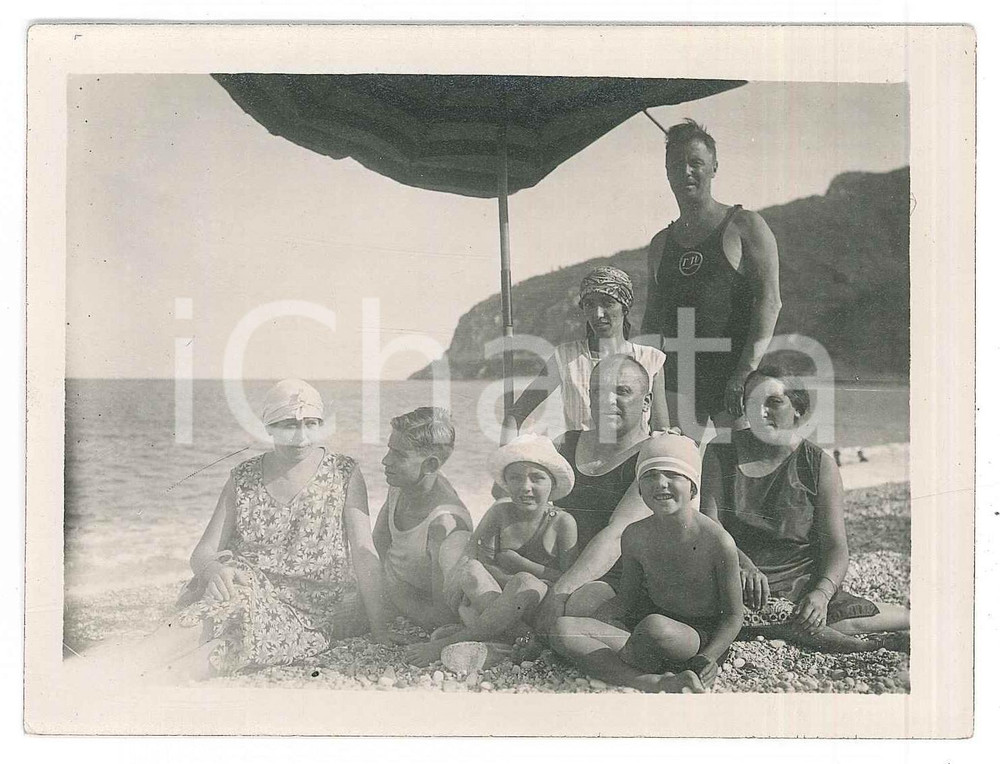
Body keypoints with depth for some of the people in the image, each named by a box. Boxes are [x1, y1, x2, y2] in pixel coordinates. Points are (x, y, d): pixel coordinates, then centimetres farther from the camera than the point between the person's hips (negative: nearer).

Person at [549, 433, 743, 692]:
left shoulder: (717, 541, -15)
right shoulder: (635, 536, -1)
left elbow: (733, 615, -7)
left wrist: (709, 658, -22)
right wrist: (587, 629, -4)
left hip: (705, 637, -5)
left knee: (654, 626, -41)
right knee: (562, 629, -17)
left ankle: (610, 667, -8)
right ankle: (652, 681, -30)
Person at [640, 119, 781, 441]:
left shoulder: (744, 226, 1)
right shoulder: (661, 243, 17)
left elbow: (770, 300, -8)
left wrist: (745, 372, -18)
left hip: (735, 374, -4)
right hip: (676, 380, 4)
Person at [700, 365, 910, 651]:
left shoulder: (819, 464, 3)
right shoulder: (721, 452, 3)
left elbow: (835, 545, -3)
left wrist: (822, 593, -23)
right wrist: (742, 563, -26)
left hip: (801, 582, -2)